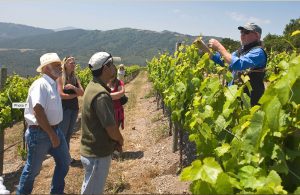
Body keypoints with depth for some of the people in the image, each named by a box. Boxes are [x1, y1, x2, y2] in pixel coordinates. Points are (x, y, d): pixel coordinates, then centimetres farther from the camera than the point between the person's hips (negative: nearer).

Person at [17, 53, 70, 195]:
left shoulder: (53, 84, 9)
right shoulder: (40, 84, -19)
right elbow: (38, 111, -27)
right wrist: (51, 134, -23)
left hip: (54, 129, 9)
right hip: (40, 133, -9)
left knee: (64, 162, 16)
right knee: (33, 168, 7)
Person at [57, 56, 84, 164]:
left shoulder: (75, 78, 9)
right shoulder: (60, 78, -7)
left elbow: (82, 93, 0)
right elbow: (61, 95, -15)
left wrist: (74, 87, -18)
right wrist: (75, 95, -5)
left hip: (74, 108, 6)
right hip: (64, 108, -6)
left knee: (69, 133, 12)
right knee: (62, 133, -1)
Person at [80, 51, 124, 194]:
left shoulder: (92, 86, 6)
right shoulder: (101, 95, -27)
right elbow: (111, 129, -23)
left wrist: (115, 141, 8)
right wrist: (120, 141, -2)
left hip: (91, 150, 10)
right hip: (97, 154, -10)